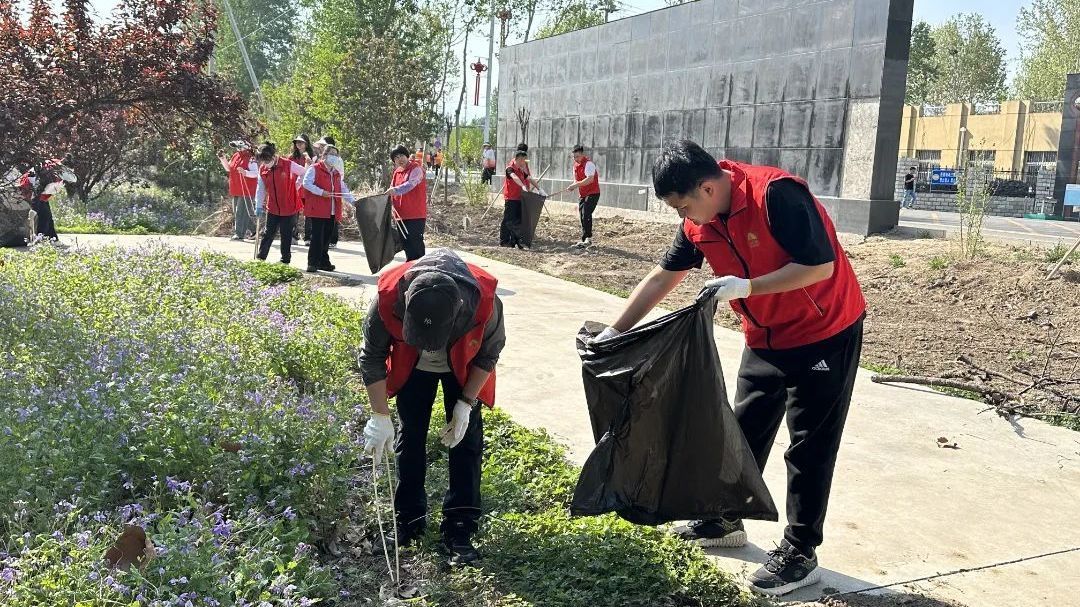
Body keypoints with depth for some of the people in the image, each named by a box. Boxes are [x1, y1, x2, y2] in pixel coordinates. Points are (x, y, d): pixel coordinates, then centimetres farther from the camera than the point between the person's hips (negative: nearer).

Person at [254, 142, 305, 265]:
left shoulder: (288, 165, -14)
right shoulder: (262, 169, -1)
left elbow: (305, 173, -1)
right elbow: (260, 189, 4)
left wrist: (297, 184, -5)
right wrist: (259, 206, 0)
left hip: (289, 207, -3)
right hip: (272, 208, 3)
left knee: (286, 236, 6)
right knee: (268, 234, 5)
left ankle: (285, 261, 16)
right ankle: (260, 258, 14)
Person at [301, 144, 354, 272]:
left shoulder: (337, 173, 22)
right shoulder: (314, 169, -1)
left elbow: (343, 189, 23)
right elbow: (306, 183, -12)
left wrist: (353, 201, 11)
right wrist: (321, 192, -19)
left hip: (332, 212, 7)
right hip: (318, 210, -7)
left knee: (327, 237, 10)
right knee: (317, 237, -8)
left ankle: (324, 262, 17)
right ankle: (313, 263, -5)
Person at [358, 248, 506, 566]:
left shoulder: (484, 301, -40)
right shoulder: (389, 296, -38)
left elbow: (489, 353, -16)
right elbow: (372, 356, -20)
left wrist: (467, 403, -16)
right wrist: (380, 416, -20)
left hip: (464, 369, -1)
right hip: (412, 367, 1)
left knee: (466, 441, -4)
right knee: (411, 437, 5)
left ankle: (459, 531, 5)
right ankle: (409, 522, 21)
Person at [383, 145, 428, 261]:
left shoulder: (416, 169, -8)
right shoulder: (397, 172, 16)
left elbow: (410, 185, -25)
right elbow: (392, 191, 20)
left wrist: (395, 190, -39)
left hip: (416, 215, -8)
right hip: (402, 215, 8)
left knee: (416, 243, -8)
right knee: (406, 243, 14)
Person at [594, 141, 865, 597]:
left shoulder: (776, 193, -27)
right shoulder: (699, 222, -4)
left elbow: (820, 266, -27)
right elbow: (662, 278, 3)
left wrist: (746, 287, -30)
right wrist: (615, 331, 2)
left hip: (826, 333, -7)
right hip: (766, 338, 8)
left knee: (810, 446, 0)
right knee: (744, 432, 15)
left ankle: (800, 554, 12)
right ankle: (726, 520, 32)